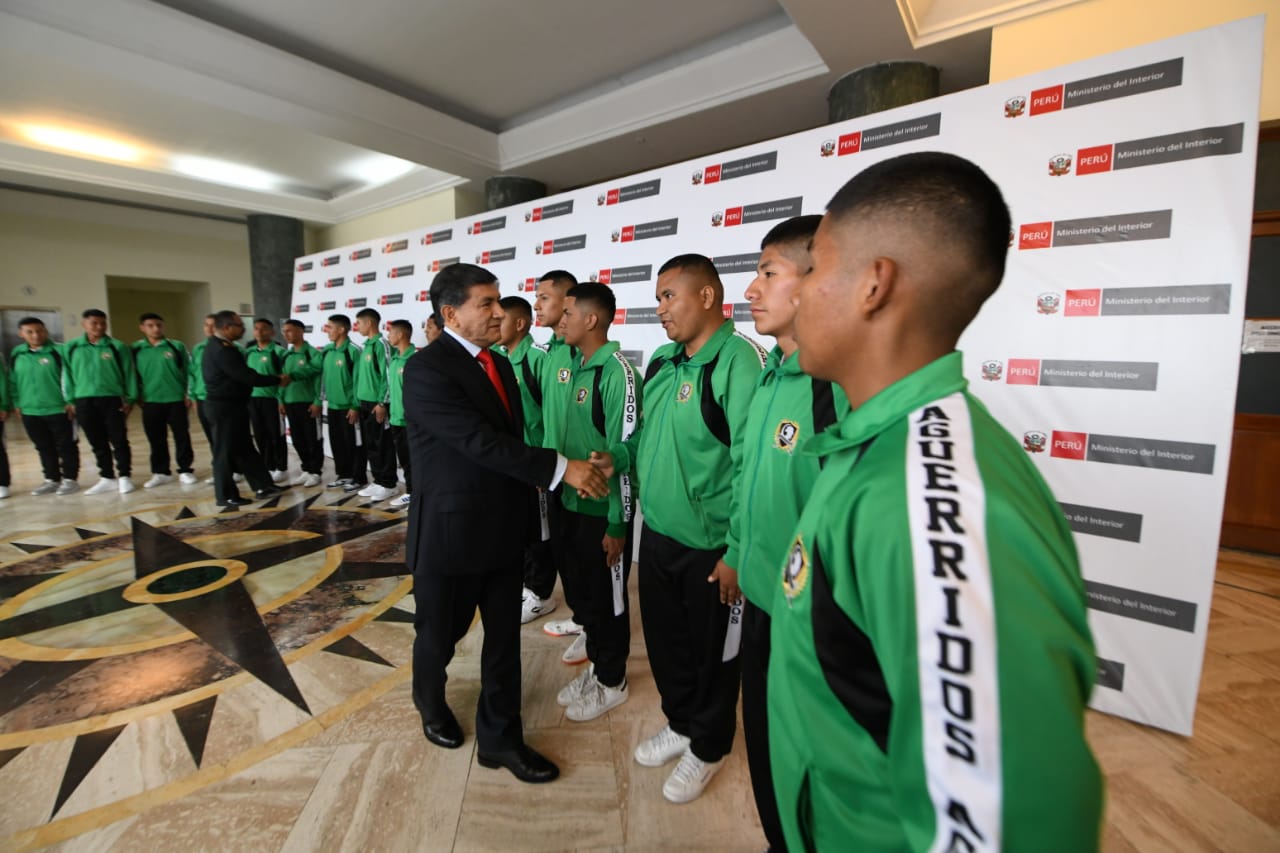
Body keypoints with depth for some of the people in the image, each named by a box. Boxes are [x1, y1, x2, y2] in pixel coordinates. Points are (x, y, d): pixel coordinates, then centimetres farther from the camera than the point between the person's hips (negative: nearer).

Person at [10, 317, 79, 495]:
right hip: (30, 412, 5)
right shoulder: (17, 354, 8)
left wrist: (71, 401, -13)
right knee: (44, 448, 13)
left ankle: (70, 479, 13)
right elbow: (13, 381, 13)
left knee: (66, 446, 4)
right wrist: (17, 404, 9)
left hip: (58, 409, -5)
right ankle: (52, 479, 23)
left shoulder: (57, 351, -6)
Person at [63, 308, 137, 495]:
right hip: (84, 401, 3)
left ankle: (124, 477, 10)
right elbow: (67, 375, 8)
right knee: (98, 443, 10)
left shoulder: (117, 347, -1)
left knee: (119, 441, 1)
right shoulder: (71, 348, 6)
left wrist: (129, 399, -4)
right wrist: (70, 400, 3)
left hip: (112, 399, -3)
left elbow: (128, 374, 0)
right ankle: (107, 478, 19)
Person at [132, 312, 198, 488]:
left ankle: (185, 470, 14)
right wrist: (138, 397, 3)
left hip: (176, 400, -2)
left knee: (182, 437, 4)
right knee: (156, 440, 9)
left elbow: (187, 371, 1)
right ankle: (161, 472, 21)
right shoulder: (136, 349, 4)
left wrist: (188, 394, -3)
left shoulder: (177, 346, 0)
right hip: (150, 402, 2)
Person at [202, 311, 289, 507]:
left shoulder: (218, 346, 12)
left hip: (232, 405, 10)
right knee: (226, 452, 1)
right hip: (226, 408, -10)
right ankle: (226, 496, 13)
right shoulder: (222, 350, -21)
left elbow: (241, 374, 12)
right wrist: (278, 380, -14)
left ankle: (262, 486, 20)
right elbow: (246, 376, -23)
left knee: (244, 448, 13)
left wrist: (274, 379, 8)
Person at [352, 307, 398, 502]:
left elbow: (387, 376, -15)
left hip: (377, 404, -9)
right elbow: (360, 376, 19)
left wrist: (382, 403, -18)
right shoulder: (365, 347, 15)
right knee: (370, 445, 12)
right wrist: (358, 402, 17)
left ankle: (388, 484, 6)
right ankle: (378, 481, 21)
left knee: (383, 445, -2)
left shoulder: (381, 345, -10)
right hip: (365, 403, 9)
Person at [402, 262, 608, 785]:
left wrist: (529, 500, 9)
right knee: (440, 633, 19)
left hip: (504, 529, 6)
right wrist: (561, 468, -28)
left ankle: (499, 737, 33)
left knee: (504, 638, 14)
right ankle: (431, 704, 49)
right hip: (451, 532, -6)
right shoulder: (426, 370, -17)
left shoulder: (498, 364, 7)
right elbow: (482, 442, -27)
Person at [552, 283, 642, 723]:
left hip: (602, 512, -8)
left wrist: (617, 524, -16)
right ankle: (596, 666, 42)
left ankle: (612, 682, 33)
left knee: (606, 599, 11)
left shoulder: (616, 372, -17)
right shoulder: (580, 368, 7)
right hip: (573, 503, 8)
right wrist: (561, 481, 12)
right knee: (579, 591, 20)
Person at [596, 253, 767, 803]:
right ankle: (679, 723, 51)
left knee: (712, 653, 17)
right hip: (657, 533, 7)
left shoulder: (739, 360, -19)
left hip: (710, 547, -7)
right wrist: (617, 457, -3)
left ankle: (708, 747, 44)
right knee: (663, 639, 24)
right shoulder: (661, 361, 5)